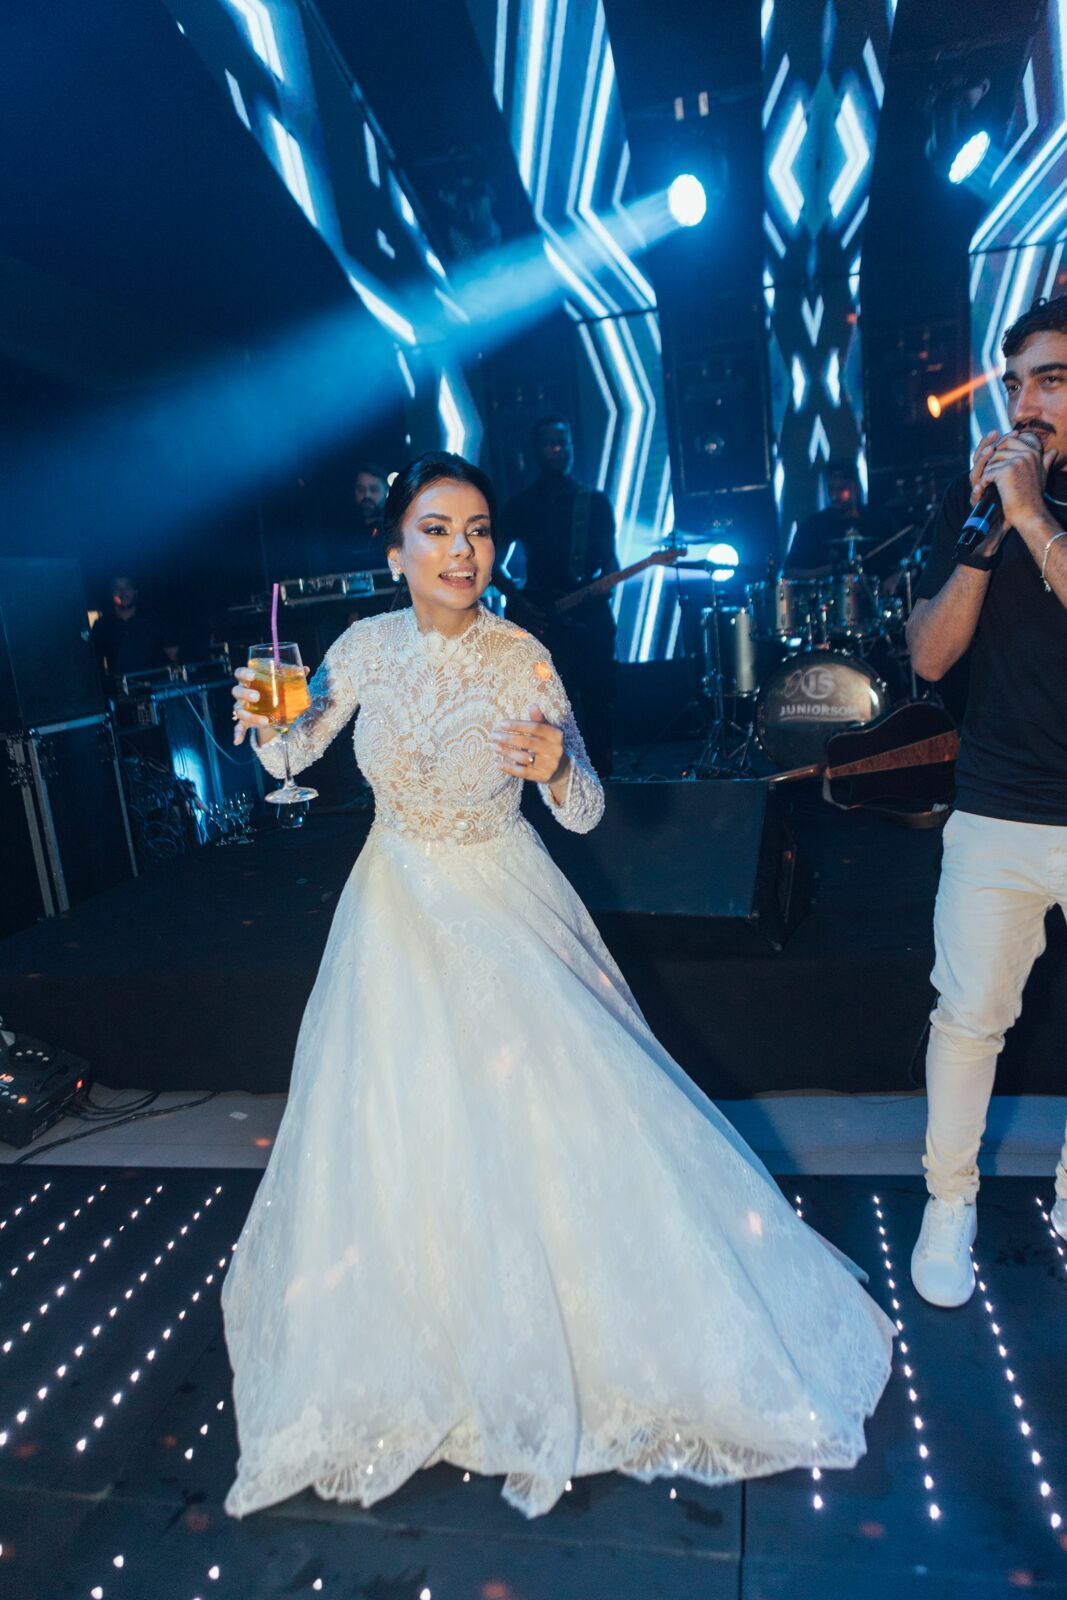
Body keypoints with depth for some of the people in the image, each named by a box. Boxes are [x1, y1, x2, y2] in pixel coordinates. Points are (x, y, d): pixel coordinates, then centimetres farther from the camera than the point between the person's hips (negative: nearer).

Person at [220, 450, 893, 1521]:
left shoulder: (522, 659, -16)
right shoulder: (367, 647, -9)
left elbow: (585, 814, -13)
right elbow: (296, 757, 6)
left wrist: (557, 767, -34)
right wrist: (266, 722, -16)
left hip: (507, 911, -2)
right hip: (397, 910, 3)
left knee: (561, 1115, -2)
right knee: (396, 1128, 11)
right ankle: (409, 1343, 41)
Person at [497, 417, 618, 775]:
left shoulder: (596, 501, 12)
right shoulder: (520, 505, 9)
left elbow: (609, 559, 9)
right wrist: (518, 601, -9)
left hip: (590, 614, 1)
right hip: (540, 616, -1)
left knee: (597, 699, -3)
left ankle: (600, 774, 6)